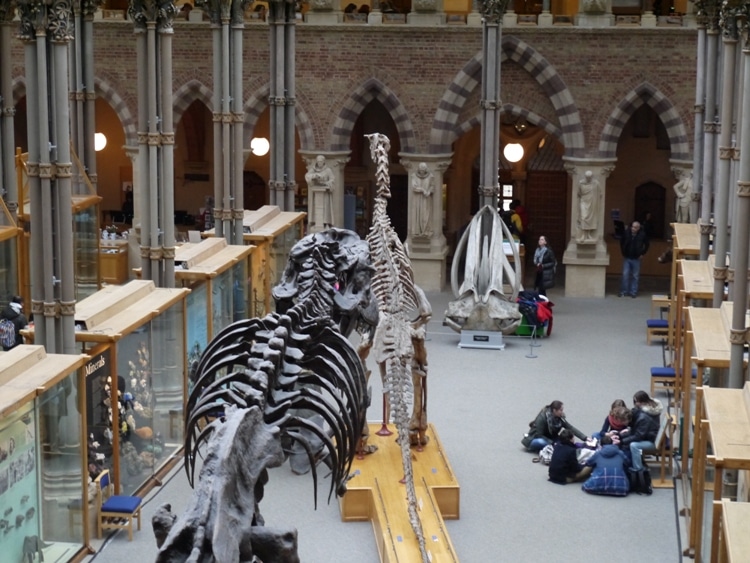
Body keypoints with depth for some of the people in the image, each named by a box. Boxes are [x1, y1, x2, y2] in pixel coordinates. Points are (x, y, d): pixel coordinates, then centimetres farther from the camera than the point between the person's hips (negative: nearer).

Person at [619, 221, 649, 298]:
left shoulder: (642, 235, -9)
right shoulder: (626, 233, -7)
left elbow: (646, 245, 6)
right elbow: (621, 242, 11)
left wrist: (642, 254, 2)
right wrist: (623, 253, 9)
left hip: (636, 259, -1)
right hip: (627, 258, 1)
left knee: (635, 276, 4)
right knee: (625, 275, -1)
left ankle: (633, 292, 12)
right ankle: (624, 291, 7)